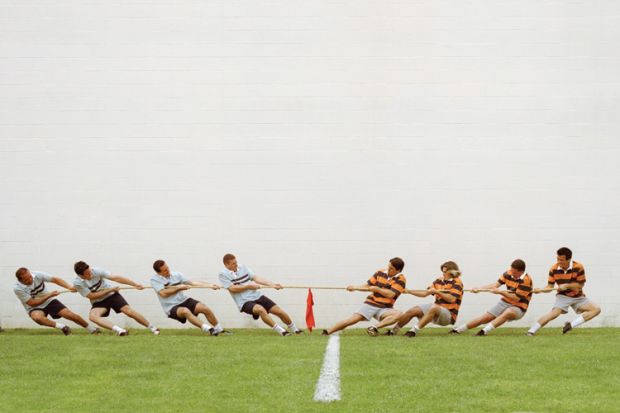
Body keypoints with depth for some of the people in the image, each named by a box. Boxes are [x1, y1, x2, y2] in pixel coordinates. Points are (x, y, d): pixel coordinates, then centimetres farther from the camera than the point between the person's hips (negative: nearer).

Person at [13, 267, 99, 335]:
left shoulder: (37, 275, -17)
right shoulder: (17, 288, -23)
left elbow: (55, 279, -12)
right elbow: (32, 303, -19)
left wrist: (69, 287, -28)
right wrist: (49, 295, -23)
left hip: (49, 301, 3)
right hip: (34, 308, -3)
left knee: (70, 315, -9)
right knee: (37, 317, -39)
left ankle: (91, 329, 12)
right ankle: (60, 326, -25)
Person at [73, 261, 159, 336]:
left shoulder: (97, 271, -20)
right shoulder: (77, 283, -20)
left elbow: (115, 278, -22)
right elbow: (91, 296, -16)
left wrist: (135, 284, -27)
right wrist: (110, 290, -17)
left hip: (112, 295, 0)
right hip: (98, 302, 0)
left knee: (128, 311, -15)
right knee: (92, 316, -30)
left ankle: (152, 328, 2)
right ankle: (119, 330, -42)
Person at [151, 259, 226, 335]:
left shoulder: (176, 274, 5)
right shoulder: (154, 280, -5)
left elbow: (192, 283, 2)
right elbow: (163, 293, -17)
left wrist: (210, 285, -7)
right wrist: (180, 287, -10)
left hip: (184, 300, 5)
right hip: (171, 308, -5)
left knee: (205, 309, -14)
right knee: (185, 311, -36)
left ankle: (219, 329, 5)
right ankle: (209, 329, -43)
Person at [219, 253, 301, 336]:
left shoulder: (242, 267, 10)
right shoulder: (223, 274, -4)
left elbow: (256, 278, 6)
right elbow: (232, 289, -13)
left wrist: (272, 284, -4)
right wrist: (249, 286, -11)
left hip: (257, 295, 6)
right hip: (244, 302, -6)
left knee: (280, 311, -2)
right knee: (261, 309, -36)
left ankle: (295, 330, 21)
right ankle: (281, 332, -31)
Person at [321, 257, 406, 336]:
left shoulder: (400, 279, -4)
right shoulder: (380, 273, 7)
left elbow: (390, 294, -16)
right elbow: (368, 286, 15)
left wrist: (376, 289, -15)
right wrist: (355, 287, 2)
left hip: (384, 309, -1)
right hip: (370, 304, 1)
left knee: (398, 314, -32)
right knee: (353, 319, -19)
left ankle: (374, 328, -39)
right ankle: (326, 333, -19)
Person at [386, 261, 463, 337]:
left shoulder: (457, 282, -9)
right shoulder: (439, 281, 10)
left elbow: (452, 299, -21)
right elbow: (425, 293, 11)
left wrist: (437, 292, -20)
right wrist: (408, 291, 4)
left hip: (449, 314, -7)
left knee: (434, 308, -39)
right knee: (412, 311, -6)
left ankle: (415, 330, -46)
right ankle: (393, 331, -1)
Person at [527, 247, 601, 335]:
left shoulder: (578, 267, -16)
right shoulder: (554, 269, -11)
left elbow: (580, 285, -11)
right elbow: (550, 287, -5)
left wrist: (566, 286, -23)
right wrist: (541, 290, -25)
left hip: (578, 296, 2)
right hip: (563, 296, -2)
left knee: (596, 309, -16)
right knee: (555, 313, -27)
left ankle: (571, 325, -20)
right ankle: (531, 331, -24)